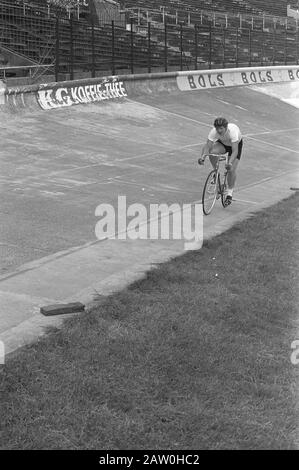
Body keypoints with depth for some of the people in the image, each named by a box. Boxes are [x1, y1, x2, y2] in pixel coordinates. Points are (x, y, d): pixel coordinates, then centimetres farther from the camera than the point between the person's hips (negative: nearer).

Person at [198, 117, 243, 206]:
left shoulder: (233, 131, -41)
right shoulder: (213, 132, -32)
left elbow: (235, 150, -46)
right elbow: (207, 146, -33)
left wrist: (230, 163, -61)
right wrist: (202, 157, -52)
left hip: (236, 143, -3)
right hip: (222, 143, 3)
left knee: (231, 169, -16)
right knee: (212, 152, -31)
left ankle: (229, 193, 3)